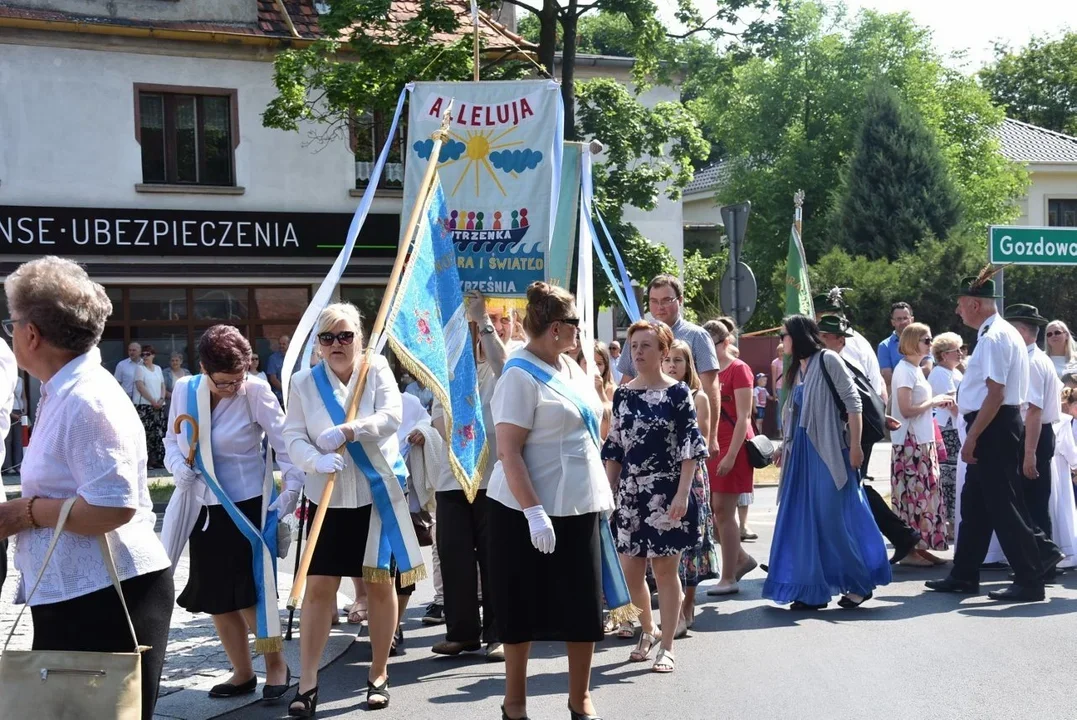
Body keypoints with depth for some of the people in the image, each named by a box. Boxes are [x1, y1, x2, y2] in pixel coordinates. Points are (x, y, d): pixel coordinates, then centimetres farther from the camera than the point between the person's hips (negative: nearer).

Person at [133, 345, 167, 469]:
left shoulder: (158, 369, 15)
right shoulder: (140, 368, -1)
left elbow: (162, 385, 14)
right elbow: (140, 386, -10)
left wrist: (161, 399, -4)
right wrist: (153, 401, -13)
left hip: (159, 405, 6)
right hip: (144, 405, -6)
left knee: (159, 433, 4)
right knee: (145, 433, -9)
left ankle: (159, 459, 8)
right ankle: (145, 461, -10)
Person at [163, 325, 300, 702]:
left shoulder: (256, 392, -15)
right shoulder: (184, 390, -3)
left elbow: (285, 443, -13)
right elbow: (172, 440, 9)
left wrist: (292, 489, -22)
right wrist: (178, 467, -11)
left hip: (247, 507, -5)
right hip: (204, 509, 5)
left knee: (247, 594, -4)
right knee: (216, 597, 11)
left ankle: (276, 664, 17)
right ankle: (242, 673, 25)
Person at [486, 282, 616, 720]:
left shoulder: (570, 368, 9)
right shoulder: (521, 376, -15)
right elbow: (508, 452, -19)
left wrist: (601, 492, 19)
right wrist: (534, 513, -25)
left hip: (578, 506, 7)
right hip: (529, 510, -7)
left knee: (584, 604, 9)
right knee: (524, 607, 6)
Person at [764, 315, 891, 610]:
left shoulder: (827, 360, -6)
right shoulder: (795, 370, 16)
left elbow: (853, 402, -11)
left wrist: (855, 446, -15)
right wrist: (785, 448, 15)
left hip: (828, 452, -8)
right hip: (801, 452, 8)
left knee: (834, 519, -4)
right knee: (804, 521, 5)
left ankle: (860, 583, 10)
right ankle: (813, 590, 11)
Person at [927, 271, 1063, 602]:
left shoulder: (994, 338, -18)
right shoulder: (998, 334, 13)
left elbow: (995, 394, -23)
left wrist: (972, 437, -20)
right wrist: (974, 435, 18)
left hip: (993, 428, -11)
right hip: (994, 429, 11)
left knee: (1002, 503, -4)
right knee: (975, 502, 15)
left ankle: (1030, 581, 4)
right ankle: (964, 575, 23)